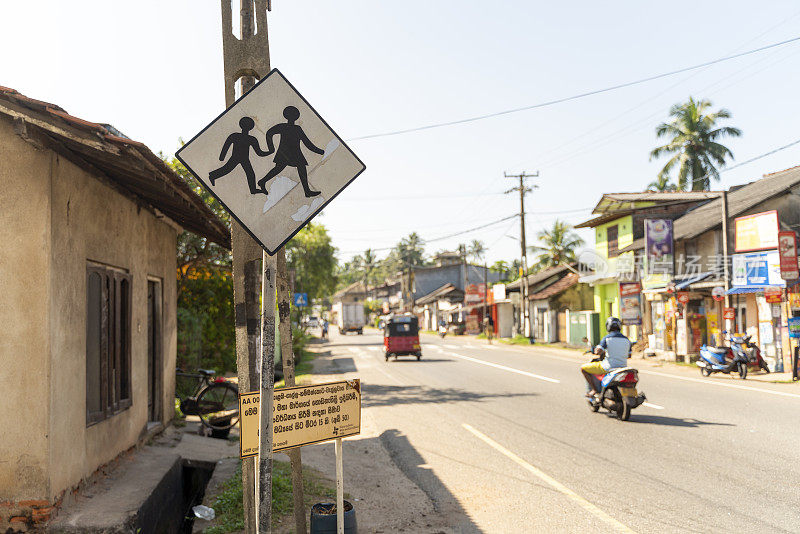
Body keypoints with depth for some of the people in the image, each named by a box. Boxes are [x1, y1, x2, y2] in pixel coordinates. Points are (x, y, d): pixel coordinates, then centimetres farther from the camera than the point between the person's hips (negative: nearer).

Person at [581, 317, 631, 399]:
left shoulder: (606, 338, -10)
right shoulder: (626, 340, 7)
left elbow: (598, 351, -19)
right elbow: (629, 355, 16)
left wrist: (595, 351, 4)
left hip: (608, 367, -6)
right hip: (622, 367, 6)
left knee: (583, 368, 9)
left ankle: (594, 390, 1)